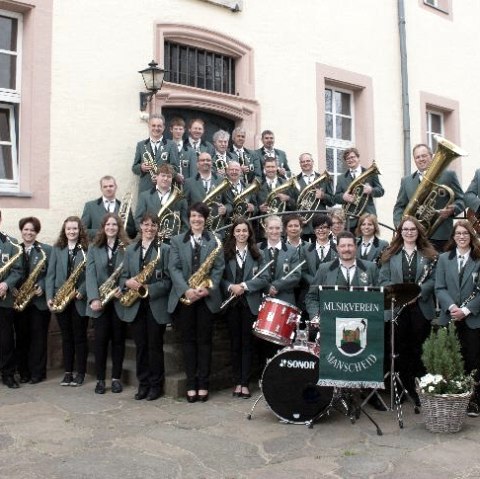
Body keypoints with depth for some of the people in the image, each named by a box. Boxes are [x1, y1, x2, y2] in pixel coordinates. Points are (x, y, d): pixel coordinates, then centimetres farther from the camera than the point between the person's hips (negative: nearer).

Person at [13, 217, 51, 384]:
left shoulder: (47, 250, 0)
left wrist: (42, 287, -17)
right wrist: (13, 291, -7)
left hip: (39, 300, -3)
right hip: (19, 300, 3)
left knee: (38, 337, 3)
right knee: (21, 337, 7)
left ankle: (37, 372, 11)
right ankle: (23, 372, 17)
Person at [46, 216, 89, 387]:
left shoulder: (87, 249, -2)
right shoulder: (57, 249, 6)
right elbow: (50, 274, 3)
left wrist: (82, 291, -18)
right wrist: (49, 297, -6)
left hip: (79, 300, -3)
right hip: (61, 300, 3)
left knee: (80, 337, 5)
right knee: (66, 337, 11)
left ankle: (80, 373, 14)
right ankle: (68, 372, 19)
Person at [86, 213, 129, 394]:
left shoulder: (126, 248, 4)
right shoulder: (94, 248, 6)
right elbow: (90, 274, -4)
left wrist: (122, 289, -18)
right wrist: (94, 298, -16)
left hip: (120, 301, 0)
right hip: (100, 301, 0)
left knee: (118, 339, 6)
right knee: (101, 339, 2)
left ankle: (116, 378, 16)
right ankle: (100, 379, 11)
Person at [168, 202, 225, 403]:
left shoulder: (215, 241, 5)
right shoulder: (177, 240, 8)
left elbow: (218, 268, -1)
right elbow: (174, 268, -2)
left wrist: (208, 288, -17)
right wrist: (186, 290, -16)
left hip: (206, 297, -1)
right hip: (184, 297, 1)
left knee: (204, 340, 4)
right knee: (188, 340, 6)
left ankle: (203, 384, 11)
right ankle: (191, 384, 12)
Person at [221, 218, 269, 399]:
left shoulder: (256, 254, 3)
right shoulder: (225, 253, 4)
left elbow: (264, 278, -4)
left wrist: (245, 285, -14)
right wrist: (230, 287, -17)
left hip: (251, 303, 0)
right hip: (232, 303, 1)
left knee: (247, 343, 4)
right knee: (235, 343, 7)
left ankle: (245, 383, 11)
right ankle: (237, 382, 16)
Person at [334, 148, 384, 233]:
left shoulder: (370, 173, 9)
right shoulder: (341, 178, 14)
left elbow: (381, 191, 8)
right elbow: (336, 197, 10)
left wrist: (371, 190, -14)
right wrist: (343, 197, -13)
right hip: (349, 219, 1)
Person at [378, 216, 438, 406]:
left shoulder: (429, 254, 6)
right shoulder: (390, 254, 7)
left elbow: (434, 279, -1)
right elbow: (383, 279, 1)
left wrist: (418, 292, -16)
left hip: (421, 307, 0)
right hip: (396, 307, 0)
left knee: (418, 349, 5)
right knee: (401, 350, 6)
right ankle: (404, 388, 17)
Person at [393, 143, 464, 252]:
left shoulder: (448, 175, 7)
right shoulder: (406, 181, 16)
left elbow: (461, 200, 7)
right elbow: (399, 207, 14)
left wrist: (452, 209, -15)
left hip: (441, 235, -2)